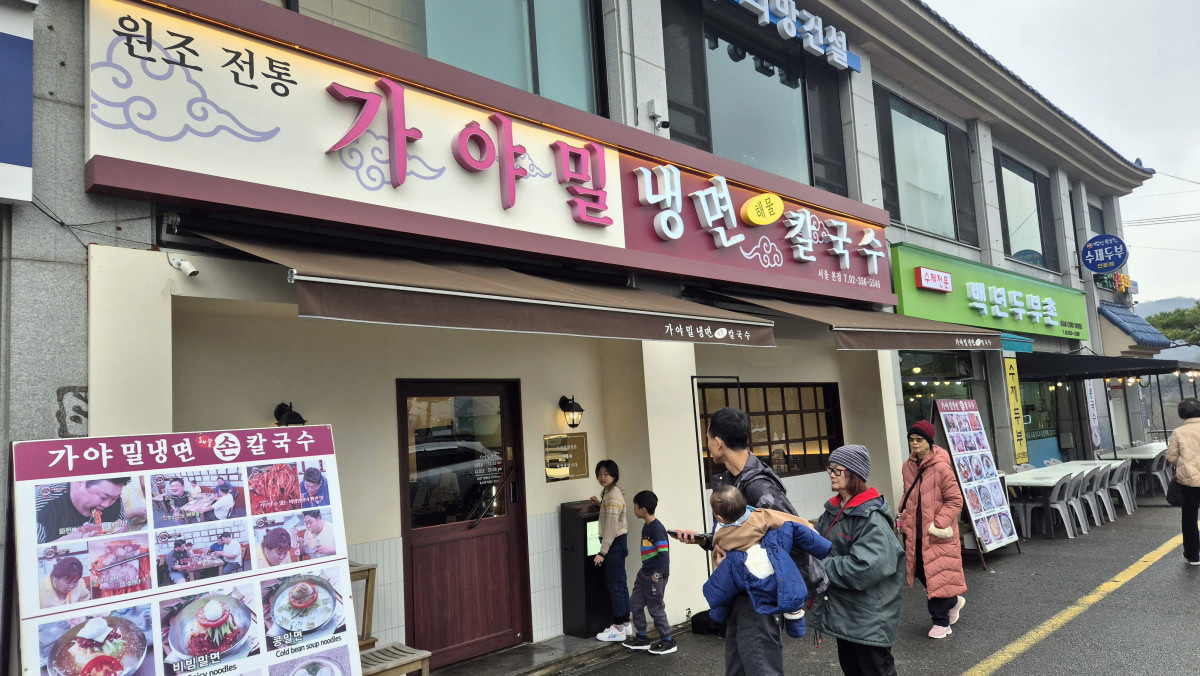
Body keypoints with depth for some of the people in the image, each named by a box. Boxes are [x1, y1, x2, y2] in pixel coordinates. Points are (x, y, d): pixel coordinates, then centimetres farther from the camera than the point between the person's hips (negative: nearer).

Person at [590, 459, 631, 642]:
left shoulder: (613, 495, -18)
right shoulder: (607, 493, 12)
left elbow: (611, 527, -21)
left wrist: (602, 552, -21)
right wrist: (600, 503, 18)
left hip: (615, 544, -10)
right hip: (617, 544, 10)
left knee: (615, 586, -4)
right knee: (620, 584, 14)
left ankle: (619, 628, 2)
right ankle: (625, 624, 22)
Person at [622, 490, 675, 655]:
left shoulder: (657, 528, -20)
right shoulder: (646, 526, 9)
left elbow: (664, 553, -23)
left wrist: (657, 574, -22)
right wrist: (647, 571, 18)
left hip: (655, 576, -10)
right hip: (644, 573, 10)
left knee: (656, 608, 0)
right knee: (635, 603, 14)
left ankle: (668, 642, 15)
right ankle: (642, 638, 26)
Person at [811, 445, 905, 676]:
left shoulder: (872, 518, -21)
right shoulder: (833, 510, 5)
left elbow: (865, 568, -29)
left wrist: (822, 567, -20)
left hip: (868, 615, -8)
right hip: (841, 610, 8)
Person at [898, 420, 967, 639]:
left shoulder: (941, 467, -17)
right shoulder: (908, 466, 6)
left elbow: (955, 500, -14)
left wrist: (939, 524, -17)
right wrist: (903, 517, 10)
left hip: (937, 535, -7)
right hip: (915, 531, 7)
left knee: (937, 574, 1)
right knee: (921, 571, 12)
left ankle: (941, 621, 18)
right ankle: (953, 602, 37)